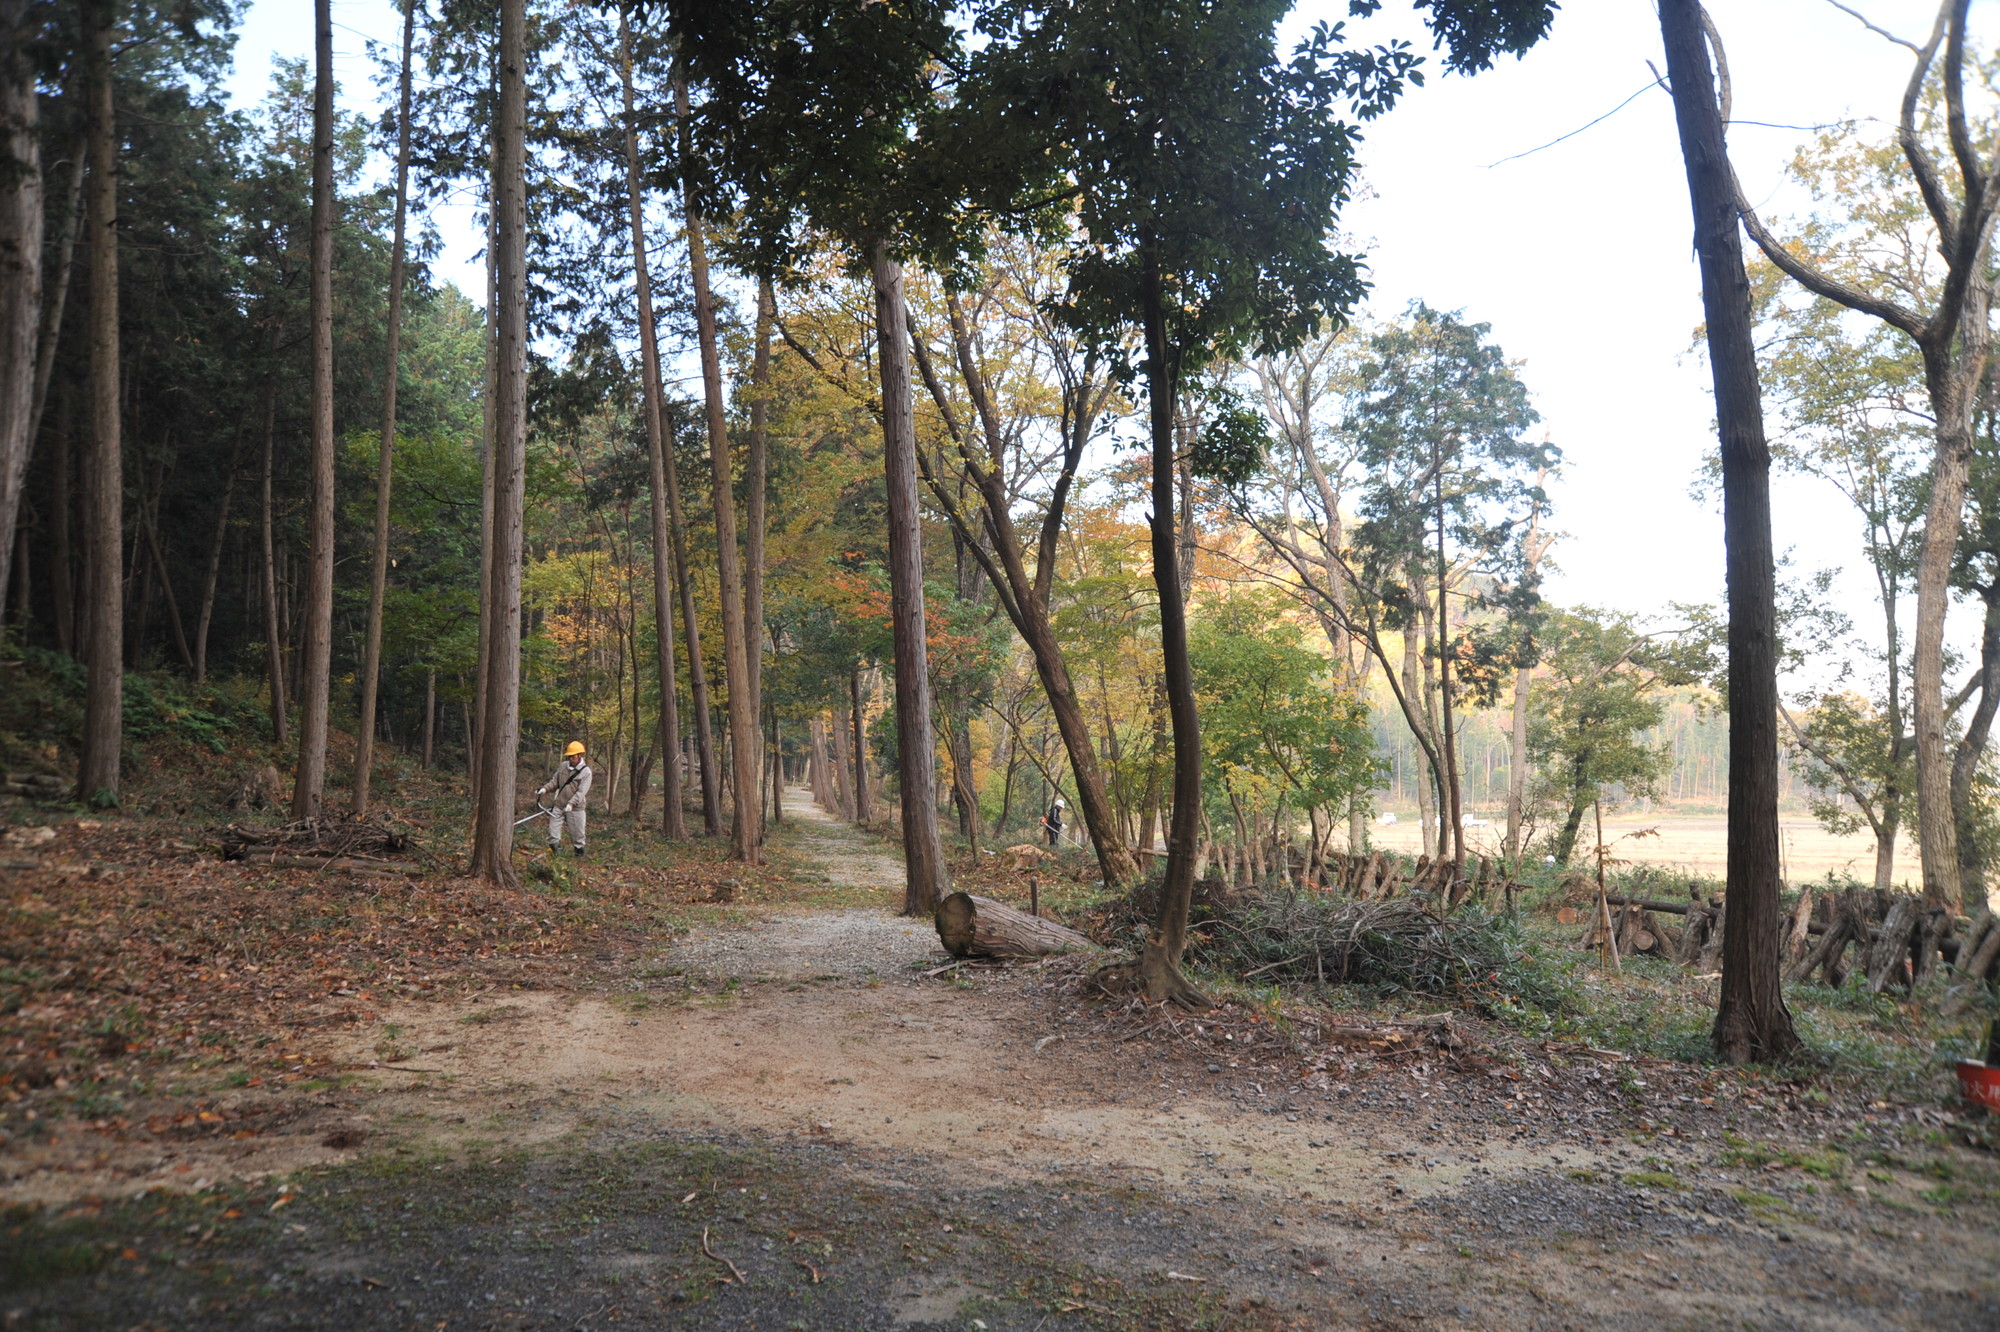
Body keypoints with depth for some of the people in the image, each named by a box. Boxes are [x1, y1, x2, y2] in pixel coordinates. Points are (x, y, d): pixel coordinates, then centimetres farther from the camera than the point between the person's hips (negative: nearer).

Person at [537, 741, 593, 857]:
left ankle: (579, 849, 23)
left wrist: (571, 804, -31)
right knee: (553, 828, 3)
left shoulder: (586, 772, -11)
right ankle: (555, 848, 15)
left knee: (577, 832, 5)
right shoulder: (563, 766, 5)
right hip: (559, 804, 4)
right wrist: (544, 789, -5)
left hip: (575, 808, -4)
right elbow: (555, 782, 13)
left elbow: (581, 792, -19)